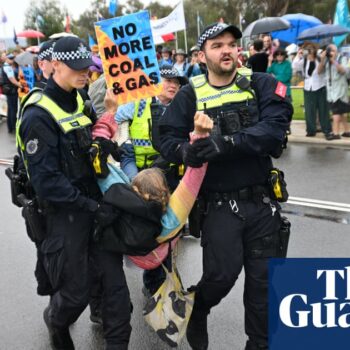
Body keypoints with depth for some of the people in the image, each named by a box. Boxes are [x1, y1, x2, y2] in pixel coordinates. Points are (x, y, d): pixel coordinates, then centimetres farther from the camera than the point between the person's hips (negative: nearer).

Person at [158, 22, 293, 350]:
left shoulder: (262, 85, -1)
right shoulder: (189, 95, -1)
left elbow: (274, 128, -17)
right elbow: (167, 139, -4)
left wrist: (226, 143, -29)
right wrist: (186, 151, -26)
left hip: (262, 201, 2)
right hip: (219, 204, -2)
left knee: (263, 279, 12)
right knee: (222, 275, -3)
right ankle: (196, 310, 32)